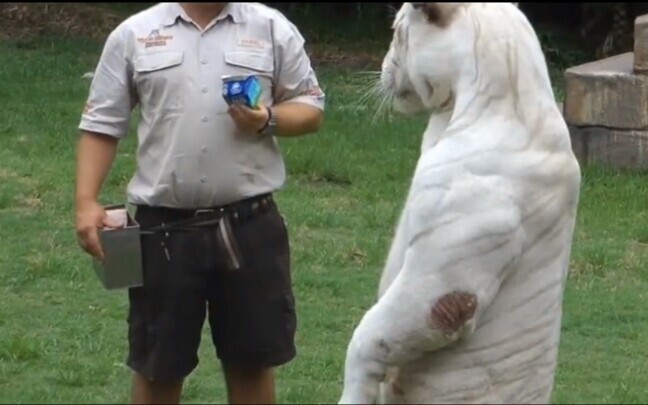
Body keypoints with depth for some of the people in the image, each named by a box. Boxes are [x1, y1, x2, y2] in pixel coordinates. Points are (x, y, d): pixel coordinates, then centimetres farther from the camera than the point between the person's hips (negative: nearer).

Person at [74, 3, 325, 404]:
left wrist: (269, 120, -14)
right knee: (157, 366, 8)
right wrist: (87, 203, -6)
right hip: (164, 227, 0)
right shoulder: (134, 34, 3)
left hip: (250, 224, 0)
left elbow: (311, 107, 7)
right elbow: (102, 125, 5)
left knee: (252, 360, 9)